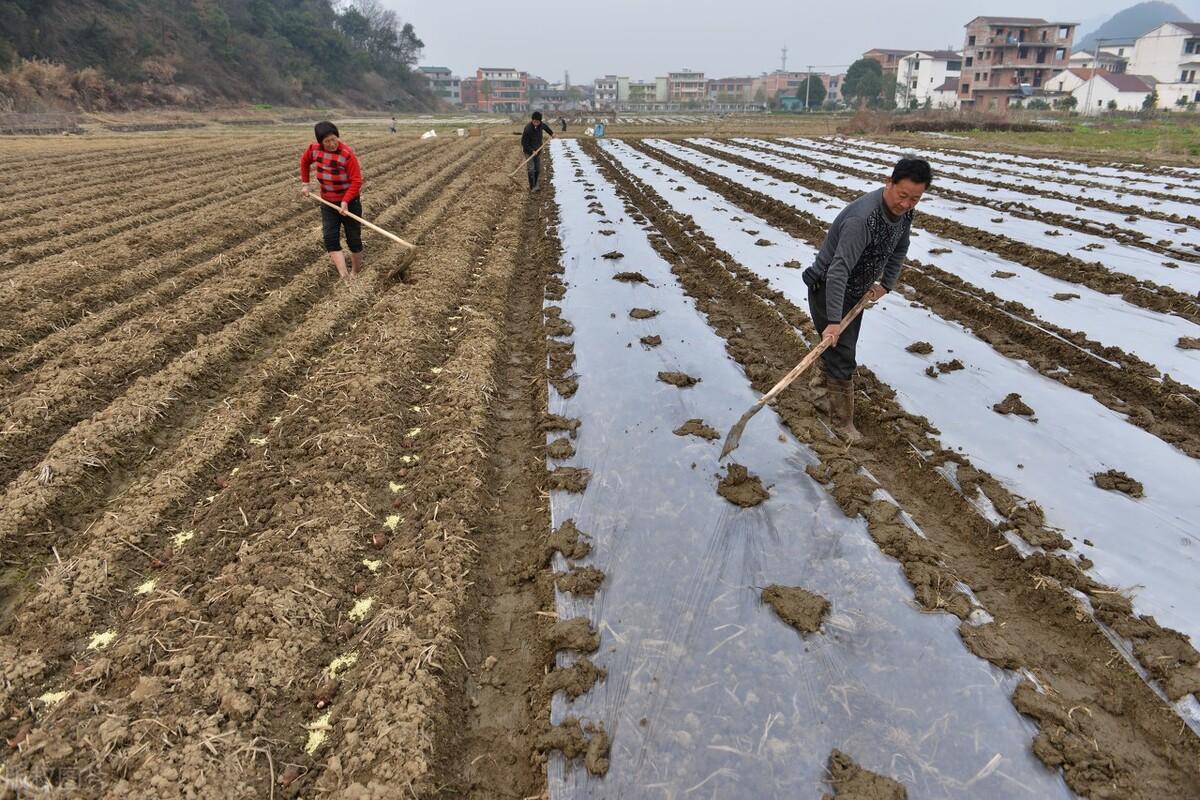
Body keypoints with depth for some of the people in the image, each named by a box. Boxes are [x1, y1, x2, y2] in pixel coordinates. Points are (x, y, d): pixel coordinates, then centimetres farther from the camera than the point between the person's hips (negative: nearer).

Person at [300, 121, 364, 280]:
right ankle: (344, 276, -11)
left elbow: (356, 181, -21)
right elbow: (304, 161, 18)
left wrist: (345, 201, -29)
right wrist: (304, 183, 13)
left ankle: (355, 272, 25)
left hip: (349, 202, -4)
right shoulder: (314, 149, -5)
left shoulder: (347, 154, -21)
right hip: (328, 202, 4)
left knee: (353, 239, 5)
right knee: (330, 238, -7)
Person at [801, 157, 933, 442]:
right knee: (841, 357, -5)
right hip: (828, 290, -8)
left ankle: (825, 378, 53)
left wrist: (886, 284, 7)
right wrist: (833, 321, -41)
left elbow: (899, 248, 14)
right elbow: (838, 271, -39)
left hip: (856, 291, 8)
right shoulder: (862, 218, -35)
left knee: (845, 345, 26)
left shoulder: (903, 210, -7)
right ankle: (841, 422, 10)